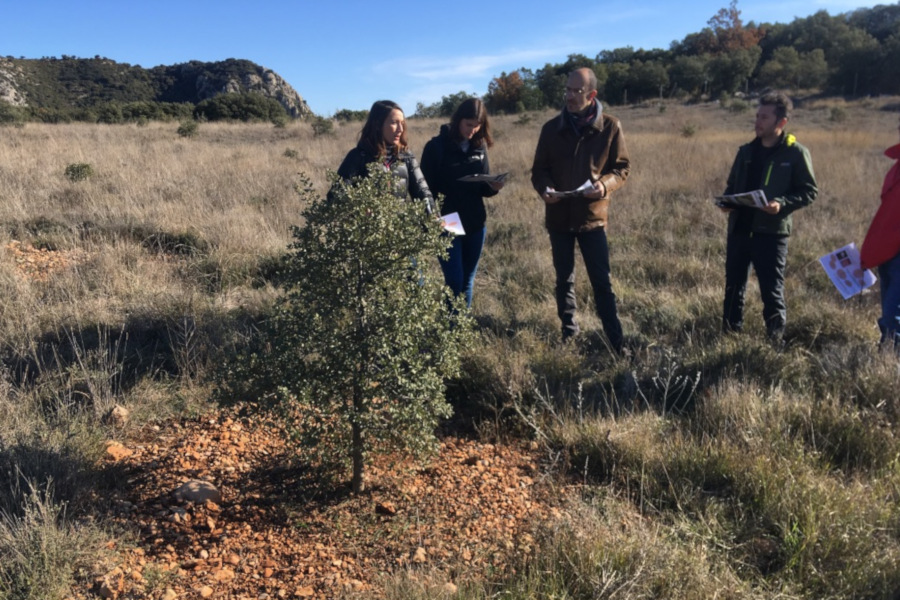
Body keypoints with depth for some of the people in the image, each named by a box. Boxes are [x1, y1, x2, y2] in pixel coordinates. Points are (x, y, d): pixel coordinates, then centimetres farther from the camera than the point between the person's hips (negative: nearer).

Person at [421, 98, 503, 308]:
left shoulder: (479, 146, 6)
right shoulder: (436, 146, -9)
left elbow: (483, 187, 11)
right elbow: (426, 188, -8)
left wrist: (493, 186, -12)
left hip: (475, 224, 5)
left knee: (467, 282, 12)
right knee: (454, 282, -6)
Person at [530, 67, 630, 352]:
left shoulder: (610, 127, -5)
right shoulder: (552, 128, 0)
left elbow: (622, 168, 0)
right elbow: (539, 169, 5)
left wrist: (605, 184, -20)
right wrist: (544, 189, -17)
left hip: (593, 216, -2)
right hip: (559, 216, 3)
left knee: (601, 281, 1)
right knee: (564, 279, 13)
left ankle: (616, 340, 11)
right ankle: (569, 331, 28)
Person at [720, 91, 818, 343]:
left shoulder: (796, 153, -4)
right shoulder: (746, 151, 10)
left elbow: (809, 191, -3)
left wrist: (782, 204, -20)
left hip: (772, 231, -5)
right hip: (739, 228, 5)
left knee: (771, 289, -1)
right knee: (733, 285, 11)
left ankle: (775, 338, 13)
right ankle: (730, 334, 24)